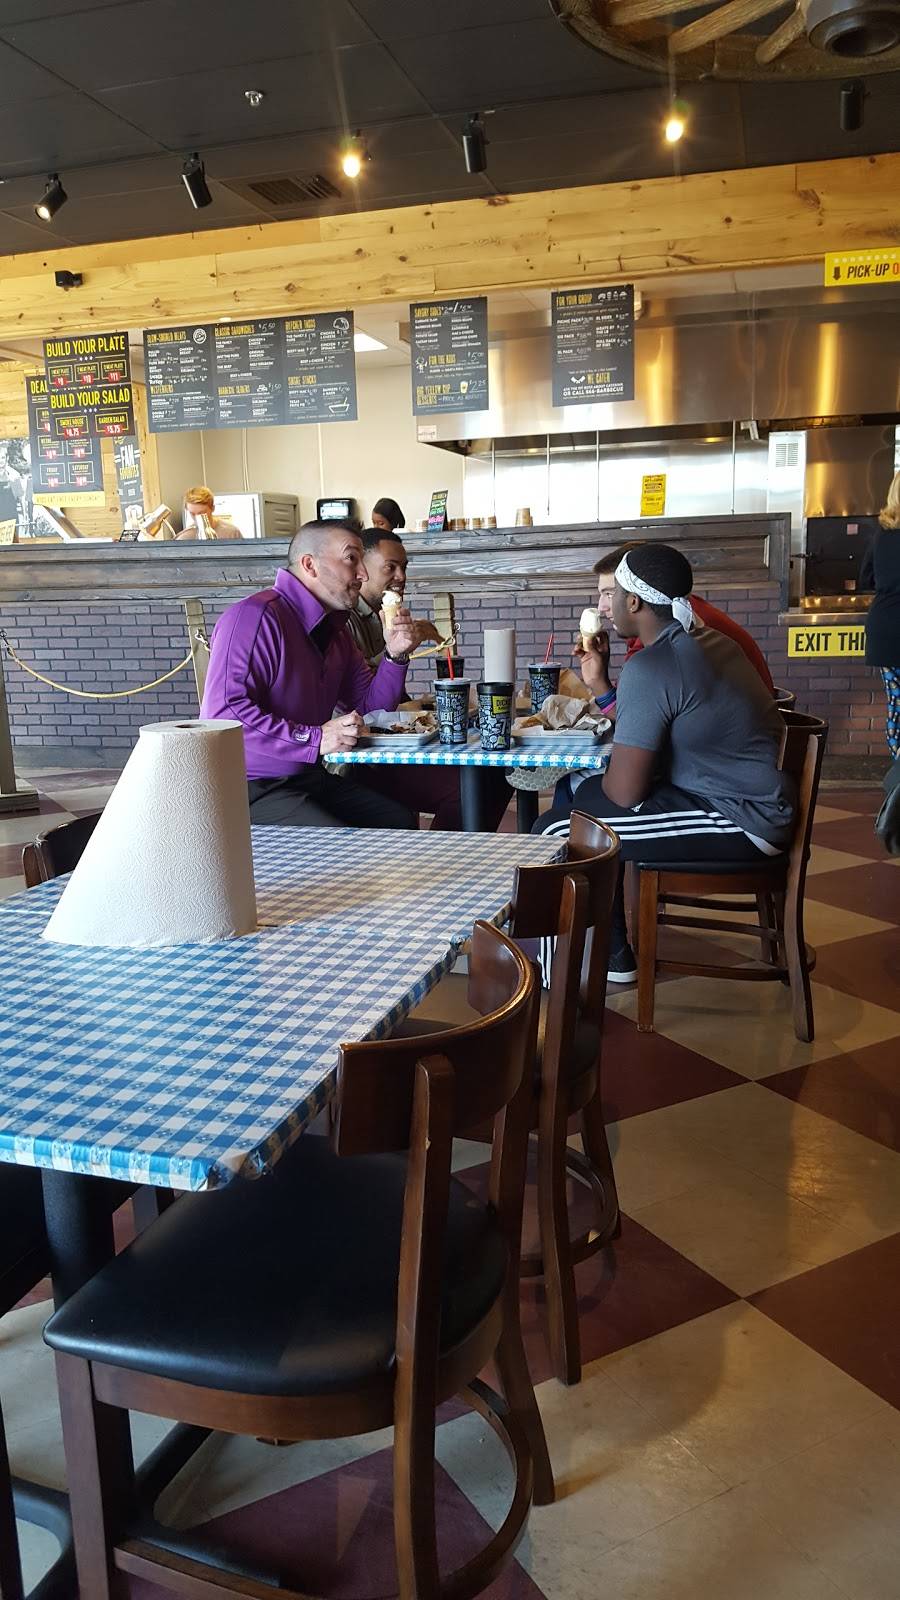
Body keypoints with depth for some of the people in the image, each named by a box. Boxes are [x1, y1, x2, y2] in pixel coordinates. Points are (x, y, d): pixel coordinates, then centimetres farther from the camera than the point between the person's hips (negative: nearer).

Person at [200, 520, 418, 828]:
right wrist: (314, 739, -29)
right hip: (253, 788, -9)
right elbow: (224, 712, -27)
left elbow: (370, 706, 21)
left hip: (310, 778, 9)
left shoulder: (334, 628, 16)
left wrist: (395, 655, 3)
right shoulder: (256, 617, -16)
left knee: (402, 822, -3)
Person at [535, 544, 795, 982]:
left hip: (742, 826, -10)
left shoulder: (650, 666, -22)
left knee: (557, 832, -11)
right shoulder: (703, 640, 8)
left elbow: (625, 791, -21)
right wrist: (601, 687, 12)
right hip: (755, 802, 10)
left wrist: (604, 777, 1)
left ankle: (611, 959, 12)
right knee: (574, 790, 18)